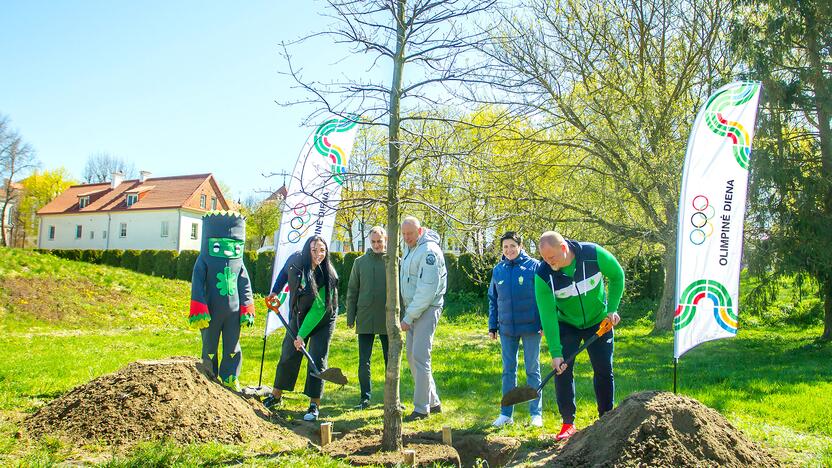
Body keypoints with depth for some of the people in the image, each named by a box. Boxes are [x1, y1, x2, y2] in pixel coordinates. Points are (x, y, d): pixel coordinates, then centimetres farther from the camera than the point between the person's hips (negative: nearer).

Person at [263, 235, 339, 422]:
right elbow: (284, 273, 10)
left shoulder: (328, 277, -27)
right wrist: (275, 292, 8)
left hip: (322, 321, -4)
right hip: (298, 316, 4)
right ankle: (276, 395, 26)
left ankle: (314, 405, 4)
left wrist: (302, 335, -28)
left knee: (317, 360, -5)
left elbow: (318, 309, -27)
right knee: (288, 355, 9)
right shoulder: (295, 260, -17)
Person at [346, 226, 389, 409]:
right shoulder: (360, 262, 5)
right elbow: (352, 291, 7)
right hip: (365, 320, 1)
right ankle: (365, 397, 17)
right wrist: (350, 317, 3)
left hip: (388, 320, -1)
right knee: (364, 362, 5)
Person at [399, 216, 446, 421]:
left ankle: (421, 408, 2)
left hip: (426, 310, -10)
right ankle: (433, 401, 24)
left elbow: (427, 289, -23)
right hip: (413, 309, 10)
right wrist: (408, 314, 11)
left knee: (420, 357, -8)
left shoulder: (429, 251, -17)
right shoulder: (410, 249, 13)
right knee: (412, 355, 13)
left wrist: (409, 317, -21)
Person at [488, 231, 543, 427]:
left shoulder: (534, 266, -6)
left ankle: (536, 413, 16)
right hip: (507, 329, 4)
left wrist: (544, 323, -9)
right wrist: (492, 326, 9)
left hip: (531, 328, -3)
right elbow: (493, 299, 12)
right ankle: (506, 413, 19)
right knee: (508, 370, 10)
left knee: (533, 370, 7)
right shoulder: (498, 270, 5)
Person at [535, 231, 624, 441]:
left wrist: (612, 308, -11)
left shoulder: (594, 254, -26)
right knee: (562, 370, -8)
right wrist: (555, 352, -27)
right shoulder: (543, 275, -26)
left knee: (604, 371, 5)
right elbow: (548, 315, -24)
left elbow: (617, 276, -6)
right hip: (566, 325, 0)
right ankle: (568, 423, 5)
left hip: (599, 321, 0)